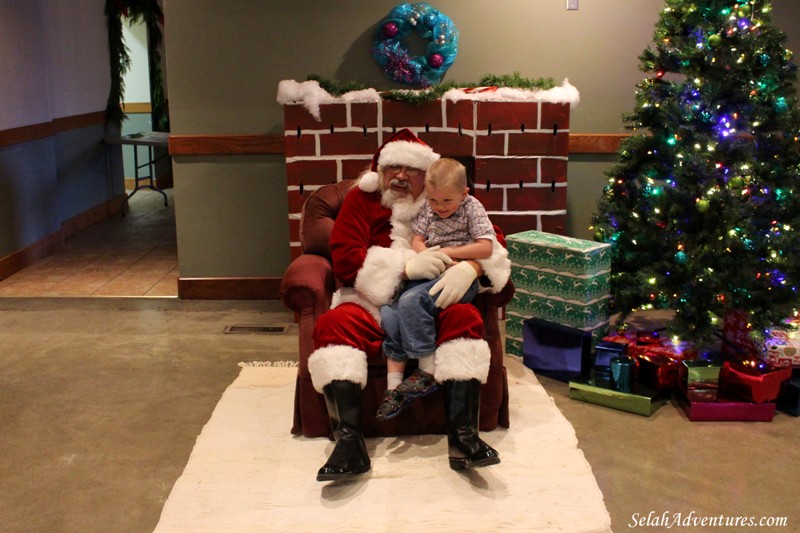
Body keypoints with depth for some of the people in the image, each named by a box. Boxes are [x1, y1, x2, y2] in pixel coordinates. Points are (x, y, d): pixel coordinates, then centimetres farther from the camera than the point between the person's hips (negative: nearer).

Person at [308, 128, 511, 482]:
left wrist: (470, 267, -17)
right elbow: (344, 259, -3)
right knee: (335, 323, -30)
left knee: (465, 316, -29)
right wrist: (407, 267, -18)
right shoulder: (361, 199, 12)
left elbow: (491, 244, 8)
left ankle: (462, 436, -34)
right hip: (371, 305, -1)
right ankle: (350, 444, -35)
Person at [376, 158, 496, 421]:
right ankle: (394, 386, -13)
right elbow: (417, 241, 9)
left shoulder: (472, 208, -1)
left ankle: (428, 371, -19)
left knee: (411, 301, -30)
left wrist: (447, 252, -11)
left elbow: (486, 248, -10)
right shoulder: (427, 210, 13)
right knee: (389, 312, -16)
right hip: (426, 276, 6)